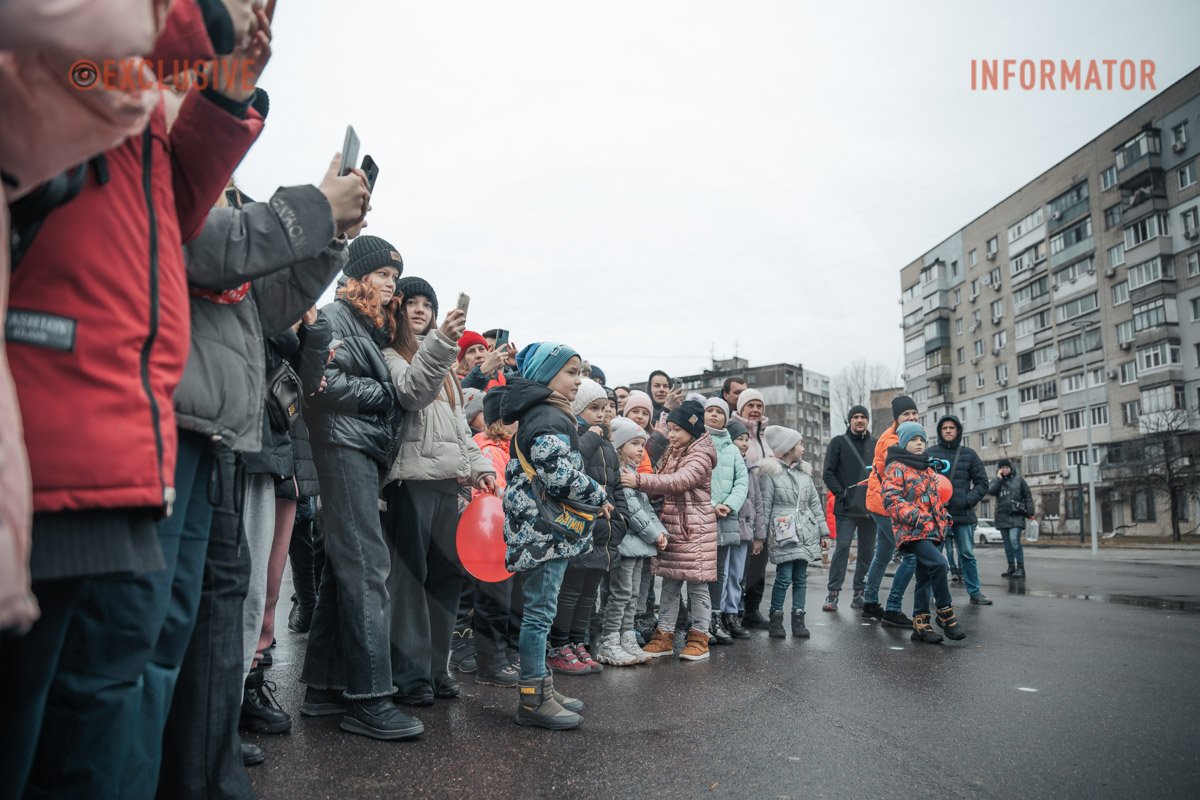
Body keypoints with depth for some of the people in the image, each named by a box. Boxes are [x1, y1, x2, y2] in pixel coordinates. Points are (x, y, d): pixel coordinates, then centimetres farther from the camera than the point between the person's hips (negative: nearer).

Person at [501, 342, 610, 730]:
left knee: (539, 610, 15)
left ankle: (540, 686, 25)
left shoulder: (544, 415, 18)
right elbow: (562, 476, -23)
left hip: (543, 528, 11)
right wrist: (600, 497, -7)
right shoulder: (549, 418, -15)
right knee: (540, 610, -5)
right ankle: (532, 698, 3)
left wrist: (592, 499, 18)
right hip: (546, 528, -11)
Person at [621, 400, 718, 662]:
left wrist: (639, 480, -34)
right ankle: (664, 636, 17)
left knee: (697, 584, 3)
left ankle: (699, 637, 15)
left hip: (695, 530, -7)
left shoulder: (701, 455, -12)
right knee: (669, 584, 10)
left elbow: (678, 481, -27)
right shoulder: (672, 453, 15)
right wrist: (640, 485, -4)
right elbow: (663, 488, 16)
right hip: (670, 527, 7)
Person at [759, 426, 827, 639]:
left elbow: (814, 503, 18)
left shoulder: (804, 471, 16)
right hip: (783, 534, -6)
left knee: (801, 577, 8)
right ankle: (776, 619, 5)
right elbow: (765, 505, -5)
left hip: (805, 532, 6)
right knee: (784, 577, -7)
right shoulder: (770, 472, -3)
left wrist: (823, 531, 15)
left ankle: (798, 619, 14)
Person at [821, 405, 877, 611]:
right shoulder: (839, 442, 4)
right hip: (847, 508, -4)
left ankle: (859, 594, 16)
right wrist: (841, 493, -12)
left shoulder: (875, 445, 14)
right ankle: (833, 594, -6)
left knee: (867, 551, 7)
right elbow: (828, 473, -1)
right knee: (842, 547, -11)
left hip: (870, 507, 4)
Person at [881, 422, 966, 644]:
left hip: (931, 530, 9)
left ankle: (920, 624, 14)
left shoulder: (927, 469, 23)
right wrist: (915, 516, -24)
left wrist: (945, 517, 19)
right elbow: (891, 499, -15)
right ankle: (945, 612, -10)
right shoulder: (896, 468, -5)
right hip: (911, 532, -9)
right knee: (939, 563, -25)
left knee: (925, 578, 8)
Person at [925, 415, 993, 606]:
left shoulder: (969, 454, 8)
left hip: (963, 514, 1)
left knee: (967, 555, 9)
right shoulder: (930, 453, 4)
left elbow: (982, 482, 7)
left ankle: (975, 593, 20)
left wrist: (968, 501, -8)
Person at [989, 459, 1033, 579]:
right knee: (1007, 543, 8)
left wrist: (1030, 512, -3)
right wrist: (999, 478, -5)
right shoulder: (997, 481, 13)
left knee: (1014, 540, -17)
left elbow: (1028, 496, 4)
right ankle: (1011, 567, 15)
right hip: (1002, 516, 4)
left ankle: (1020, 568, -12)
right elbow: (990, 491, -7)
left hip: (1016, 516, -4)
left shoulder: (1018, 479, 6)